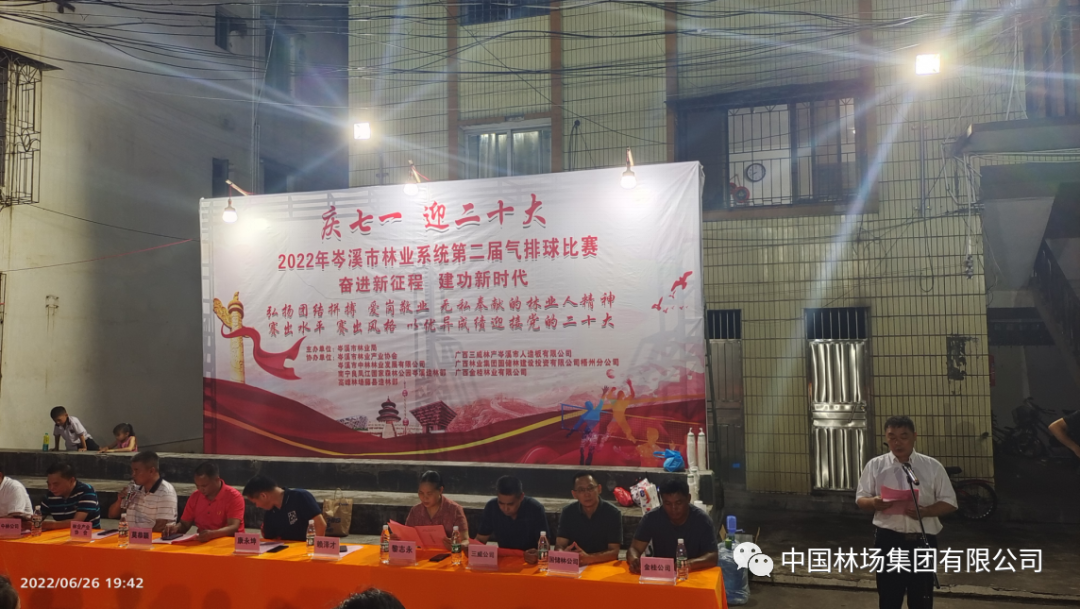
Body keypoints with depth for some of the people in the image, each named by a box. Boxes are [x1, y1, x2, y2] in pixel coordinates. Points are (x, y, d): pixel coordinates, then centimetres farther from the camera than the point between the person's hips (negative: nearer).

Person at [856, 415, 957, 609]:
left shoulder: (933, 466, 3)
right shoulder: (875, 465, 3)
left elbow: (949, 502, 3)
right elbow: (860, 500, 6)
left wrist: (924, 511, -16)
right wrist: (874, 503, -18)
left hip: (923, 540, 0)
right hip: (888, 539, 0)